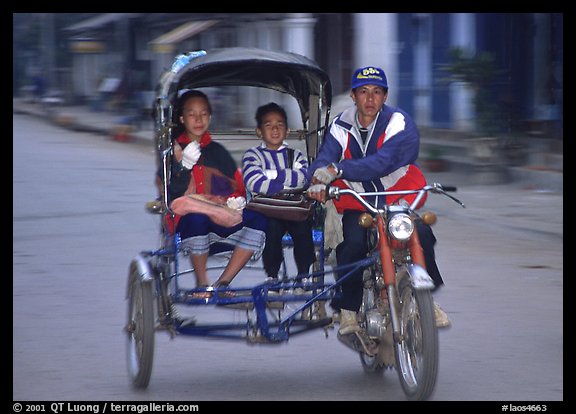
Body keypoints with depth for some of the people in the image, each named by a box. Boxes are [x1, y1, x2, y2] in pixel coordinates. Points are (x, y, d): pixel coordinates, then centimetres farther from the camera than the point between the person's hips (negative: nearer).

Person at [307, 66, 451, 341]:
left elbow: (382, 162, -25)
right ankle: (347, 310, -12)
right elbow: (324, 161, -11)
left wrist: (338, 170, -38)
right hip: (357, 206, 1)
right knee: (353, 243, -28)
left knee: (420, 234, -28)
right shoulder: (341, 127, 4)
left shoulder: (400, 124, -8)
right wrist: (318, 182, -37)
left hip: (399, 200, -1)